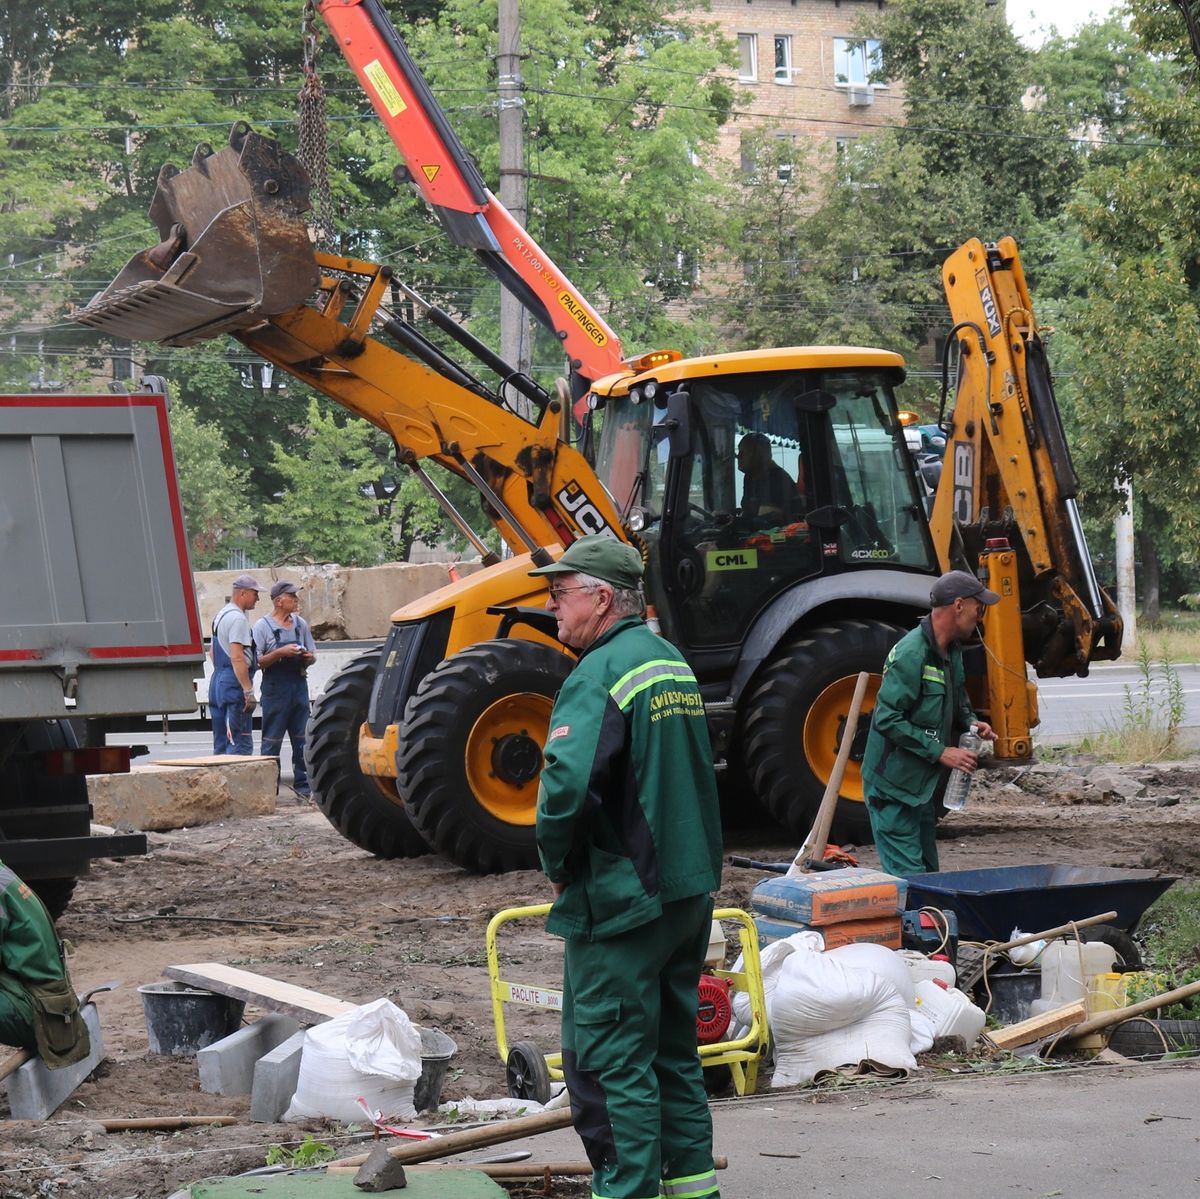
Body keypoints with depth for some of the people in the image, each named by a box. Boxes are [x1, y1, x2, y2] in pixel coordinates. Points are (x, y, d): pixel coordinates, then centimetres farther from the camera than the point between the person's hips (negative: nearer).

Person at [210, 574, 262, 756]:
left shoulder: (220, 616, 18)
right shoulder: (237, 618, -13)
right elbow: (237, 657, -21)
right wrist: (248, 690, -22)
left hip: (217, 680, 10)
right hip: (234, 683, -10)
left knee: (221, 744, 13)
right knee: (240, 744, -12)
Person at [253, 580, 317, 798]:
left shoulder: (300, 624, 11)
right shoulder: (262, 625, -5)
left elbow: (312, 655, 18)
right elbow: (257, 661, -9)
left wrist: (307, 657, -5)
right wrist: (281, 653, -20)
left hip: (299, 685, 5)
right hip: (275, 688, -5)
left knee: (302, 739, 5)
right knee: (272, 741, -2)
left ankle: (302, 783, 11)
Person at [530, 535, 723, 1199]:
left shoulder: (599, 675, -17)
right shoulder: (673, 662, 13)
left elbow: (567, 785, -28)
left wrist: (556, 862, -12)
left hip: (622, 901, -9)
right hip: (690, 891, 9)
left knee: (607, 1059, -2)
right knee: (673, 1050, 18)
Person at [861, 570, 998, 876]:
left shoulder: (952, 650, 10)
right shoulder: (911, 653, -21)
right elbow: (888, 719, -24)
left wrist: (970, 723, 5)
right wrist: (940, 752, -22)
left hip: (924, 783, 10)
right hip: (894, 785, -10)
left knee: (927, 871, 14)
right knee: (908, 876, -9)